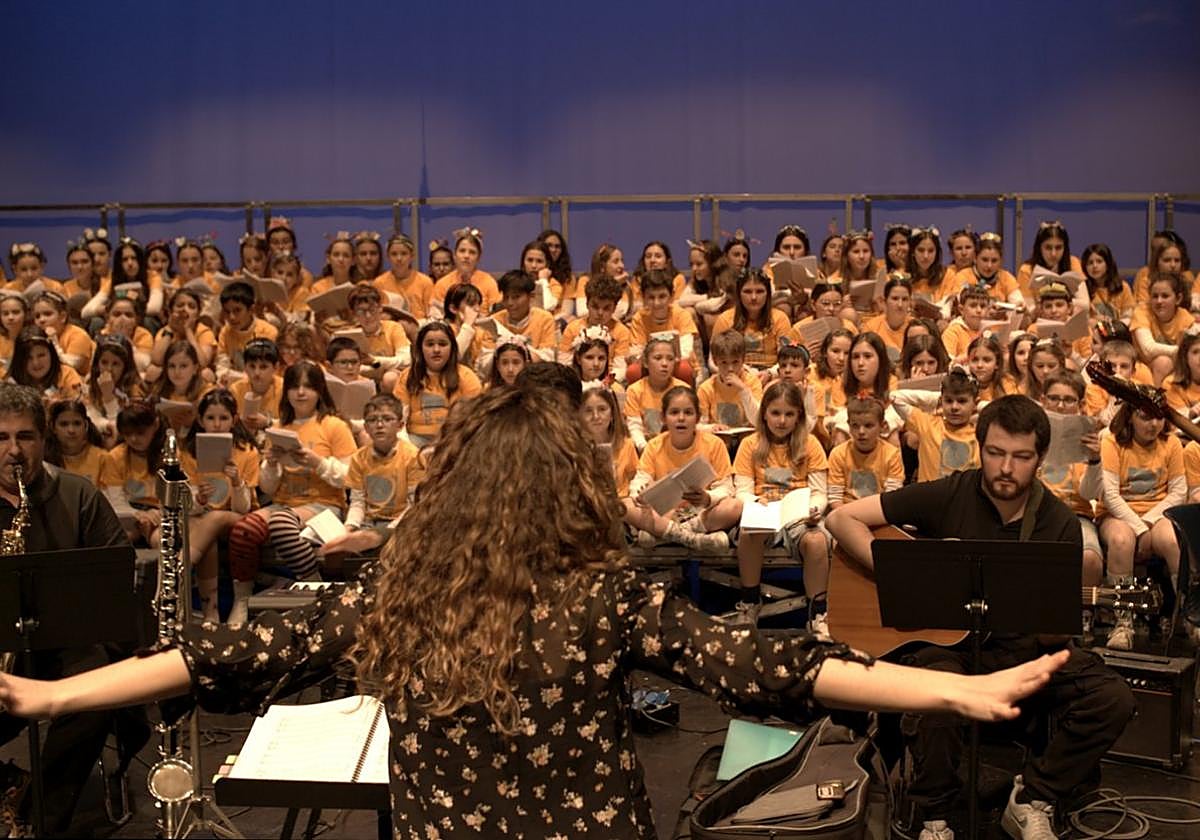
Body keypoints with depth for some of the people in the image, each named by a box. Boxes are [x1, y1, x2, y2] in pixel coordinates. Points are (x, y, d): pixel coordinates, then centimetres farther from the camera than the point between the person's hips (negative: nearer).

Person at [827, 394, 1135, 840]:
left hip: (1024, 648, 3)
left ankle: (1033, 801, 1)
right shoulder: (946, 497, -7)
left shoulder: (1059, 524, -1)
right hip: (948, 640, -3)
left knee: (1112, 698, -20)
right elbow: (842, 519, -8)